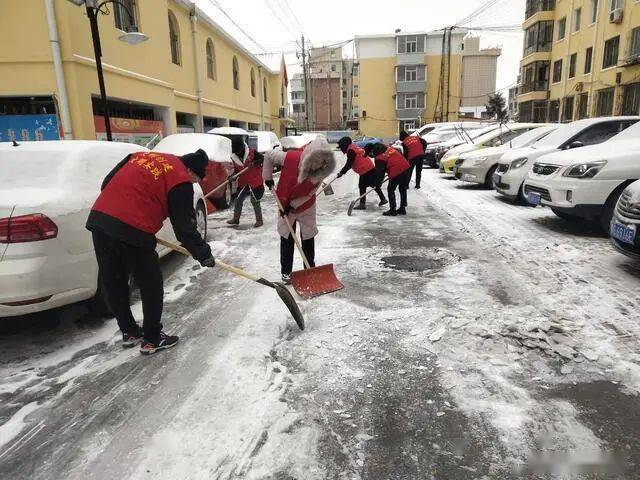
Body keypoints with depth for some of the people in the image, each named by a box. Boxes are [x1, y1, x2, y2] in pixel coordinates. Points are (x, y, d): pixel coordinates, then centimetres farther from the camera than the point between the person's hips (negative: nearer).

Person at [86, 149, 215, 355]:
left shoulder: (141, 155, 19)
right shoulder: (180, 181, -3)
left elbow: (107, 183, 20)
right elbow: (184, 227, -4)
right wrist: (204, 254, 7)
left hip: (98, 219, 8)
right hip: (131, 231, -8)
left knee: (112, 282, 19)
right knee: (151, 285, 10)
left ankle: (129, 331, 37)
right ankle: (152, 339, 22)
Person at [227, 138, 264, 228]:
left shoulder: (252, 152, -12)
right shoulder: (234, 157, 5)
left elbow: (263, 159, -14)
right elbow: (237, 170, 11)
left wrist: (255, 162, -31)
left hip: (255, 182, -6)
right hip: (243, 183, 6)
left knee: (255, 201, -3)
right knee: (238, 200, 9)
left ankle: (259, 220, 9)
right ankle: (236, 219, 25)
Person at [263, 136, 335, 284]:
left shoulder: (320, 172, -24)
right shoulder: (290, 157, -30)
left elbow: (309, 193, -16)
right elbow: (269, 156, -13)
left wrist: (293, 205, -20)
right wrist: (268, 178, -8)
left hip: (306, 206, 1)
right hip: (284, 203, -1)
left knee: (308, 238, 6)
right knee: (287, 238, 6)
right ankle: (286, 271, 18)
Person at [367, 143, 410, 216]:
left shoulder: (379, 158, -7)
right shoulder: (387, 147, 14)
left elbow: (379, 172, -2)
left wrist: (378, 182, 12)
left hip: (396, 172, -8)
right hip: (406, 167, 8)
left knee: (390, 190, 6)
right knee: (403, 189, 17)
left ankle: (392, 210, 9)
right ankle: (402, 208, 26)